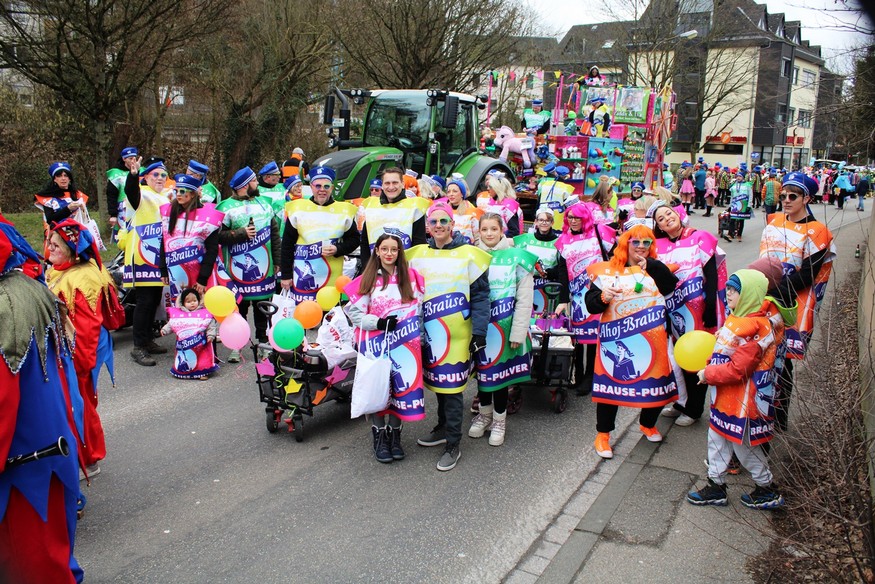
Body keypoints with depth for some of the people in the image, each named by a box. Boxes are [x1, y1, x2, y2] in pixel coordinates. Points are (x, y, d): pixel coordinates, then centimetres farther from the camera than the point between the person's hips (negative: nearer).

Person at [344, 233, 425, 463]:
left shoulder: (411, 277, 5)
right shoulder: (367, 280, 0)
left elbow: (419, 309, 9)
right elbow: (353, 311, -2)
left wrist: (417, 335, -1)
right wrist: (378, 323, -16)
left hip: (404, 344, 1)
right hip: (375, 344, -1)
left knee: (402, 386, 4)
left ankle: (394, 435, 22)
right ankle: (379, 437, 18)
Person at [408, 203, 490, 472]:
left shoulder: (469, 254, -4)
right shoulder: (417, 255, 8)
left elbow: (480, 295, -5)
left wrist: (479, 333, -10)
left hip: (458, 335, -4)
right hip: (429, 334, 5)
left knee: (452, 386, -3)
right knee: (438, 381, 15)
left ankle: (453, 444, 8)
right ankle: (443, 428, 35)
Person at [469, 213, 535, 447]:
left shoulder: (517, 257, -5)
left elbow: (525, 298, -5)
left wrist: (518, 332, -9)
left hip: (505, 324, -2)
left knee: (500, 370, 4)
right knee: (481, 367, 13)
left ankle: (499, 419, 23)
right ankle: (485, 413, 33)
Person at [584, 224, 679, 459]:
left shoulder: (655, 270, 9)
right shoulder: (607, 271, 2)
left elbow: (671, 285, -13)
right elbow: (591, 305, -2)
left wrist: (650, 264, -17)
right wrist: (603, 297, -21)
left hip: (651, 340, 3)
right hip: (614, 339, -2)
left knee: (655, 383, 10)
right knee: (610, 384, 1)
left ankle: (648, 424, 38)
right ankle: (603, 434, 18)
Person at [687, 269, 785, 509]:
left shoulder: (753, 329, -26)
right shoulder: (738, 319, 6)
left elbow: (737, 370, -27)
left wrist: (708, 374, -17)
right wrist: (709, 365, 6)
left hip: (743, 401, -10)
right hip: (726, 398, 10)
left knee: (745, 447, 8)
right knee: (718, 439, 17)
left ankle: (768, 491, 28)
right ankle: (716, 486, 31)